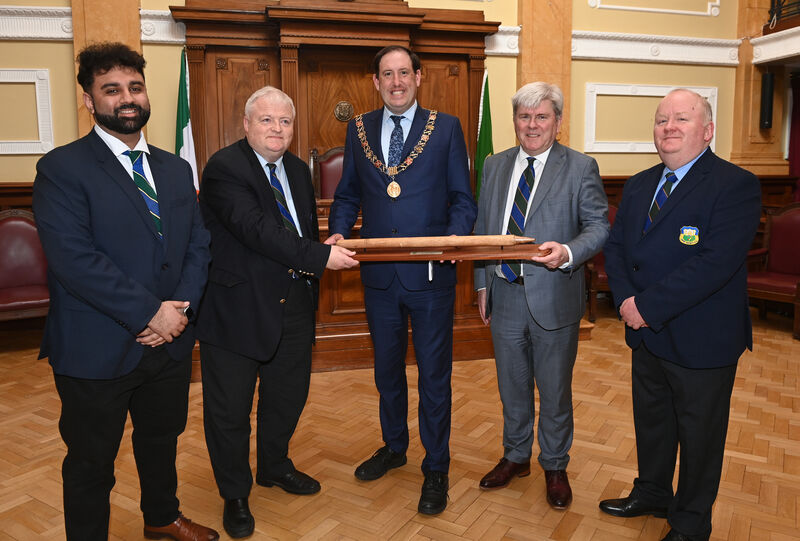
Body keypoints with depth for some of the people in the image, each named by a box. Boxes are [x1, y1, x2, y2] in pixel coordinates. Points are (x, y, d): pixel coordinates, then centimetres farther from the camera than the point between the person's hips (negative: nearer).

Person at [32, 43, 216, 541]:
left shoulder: (176, 168, 9)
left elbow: (199, 243, 4)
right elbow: (73, 258, -20)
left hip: (170, 343, 6)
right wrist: (149, 313, -21)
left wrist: (182, 306, -12)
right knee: (91, 464, 13)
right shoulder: (62, 168, -10)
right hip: (98, 350, -5)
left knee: (162, 442, 24)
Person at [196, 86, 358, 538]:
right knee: (230, 407, 8)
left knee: (289, 394, 21)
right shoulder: (224, 168, -14)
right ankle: (235, 494, 30)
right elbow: (256, 228, -26)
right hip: (238, 306, -7)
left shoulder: (298, 170, 11)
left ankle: (275, 466, 46)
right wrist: (319, 257, -29)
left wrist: (319, 255, 5)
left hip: (294, 302, 7)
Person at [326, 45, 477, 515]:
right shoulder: (359, 129, 8)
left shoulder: (446, 127, 1)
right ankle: (394, 446, 43)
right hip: (379, 274, 3)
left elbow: (463, 199, 0)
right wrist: (339, 231, -8)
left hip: (431, 274, -3)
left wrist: (456, 236, -19)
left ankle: (436, 468, 27)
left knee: (434, 374, 8)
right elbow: (348, 194, 12)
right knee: (387, 368, 20)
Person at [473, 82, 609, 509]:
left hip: (554, 297, -4)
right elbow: (482, 228, 11)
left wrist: (567, 252, -30)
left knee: (555, 390, 12)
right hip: (505, 296, 4)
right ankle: (516, 456, 40)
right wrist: (482, 283, 9)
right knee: (512, 386, 19)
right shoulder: (494, 165, 8)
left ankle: (555, 467, 34)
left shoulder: (581, 168, -4)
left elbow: (599, 226, -10)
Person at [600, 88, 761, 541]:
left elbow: (715, 263, -26)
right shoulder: (640, 185, 8)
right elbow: (616, 246, 5)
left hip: (701, 341, -6)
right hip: (647, 335, 7)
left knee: (699, 435, 12)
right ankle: (651, 495, 46)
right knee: (651, 422, 22)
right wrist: (626, 299, -12)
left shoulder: (735, 185, -16)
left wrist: (648, 306, -23)